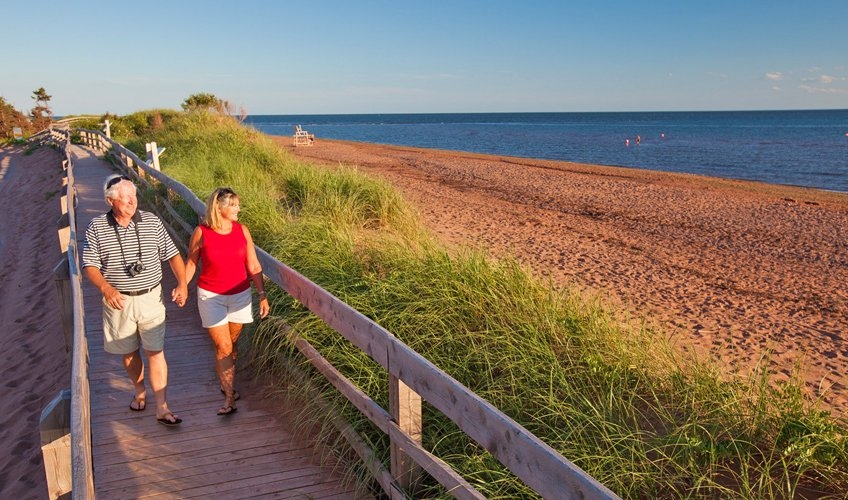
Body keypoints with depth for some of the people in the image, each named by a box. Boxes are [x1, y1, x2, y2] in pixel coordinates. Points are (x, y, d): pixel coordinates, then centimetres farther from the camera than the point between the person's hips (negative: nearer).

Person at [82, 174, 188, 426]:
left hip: (150, 298, 0)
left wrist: (182, 283, -12)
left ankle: (162, 408, 3)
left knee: (155, 352, -2)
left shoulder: (151, 221, -3)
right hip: (118, 300, 1)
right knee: (129, 352, 16)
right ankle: (140, 391, 40)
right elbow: (89, 265, -6)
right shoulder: (96, 227, -5)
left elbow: (172, 254, 1)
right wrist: (106, 288, -23)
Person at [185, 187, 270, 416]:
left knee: (232, 342, 14)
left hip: (239, 294, 3)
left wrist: (262, 295, -2)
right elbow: (191, 263, 2)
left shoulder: (242, 230, -4)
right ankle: (230, 397, 2)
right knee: (222, 347, -4)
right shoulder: (201, 232, -10)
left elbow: (253, 266, 1)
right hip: (210, 296, -2)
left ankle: (225, 381, 37)